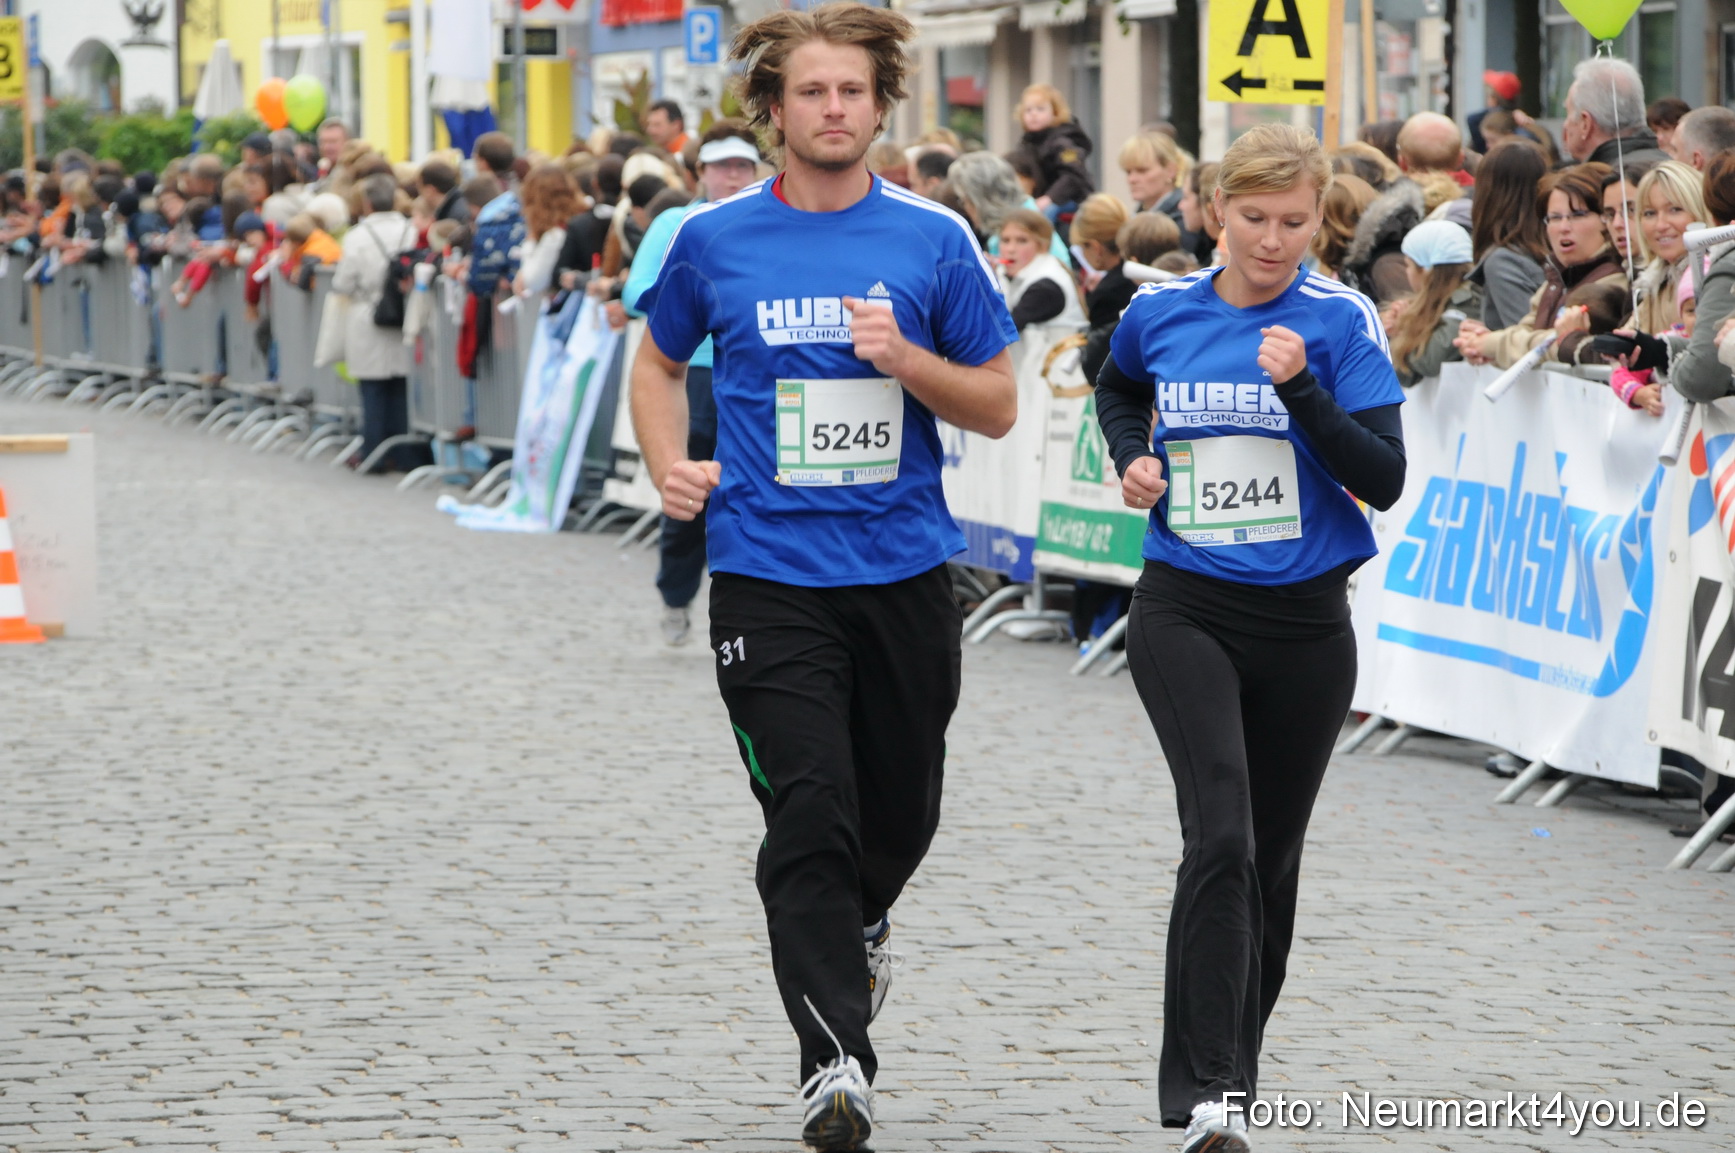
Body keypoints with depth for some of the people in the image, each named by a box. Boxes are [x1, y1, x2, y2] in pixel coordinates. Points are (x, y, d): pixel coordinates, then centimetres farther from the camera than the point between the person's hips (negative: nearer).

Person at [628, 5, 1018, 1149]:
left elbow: (999, 404, 4)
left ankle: (859, 925, 48)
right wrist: (672, 468, 0)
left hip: (907, 571, 2)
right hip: (769, 573, -2)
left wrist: (906, 359, -14)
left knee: (903, 809, 14)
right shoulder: (713, 239, 1)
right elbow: (659, 365, 18)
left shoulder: (935, 239, 1)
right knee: (809, 816, -13)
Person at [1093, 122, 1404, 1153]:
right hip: (1185, 613, -1)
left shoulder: (1341, 321, -6)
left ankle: (1235, 1063, 34)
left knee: (1273, 856, 14)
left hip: (1305, 623, 1)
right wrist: (1132, 458, 6)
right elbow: (1118, 390, 25)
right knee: (1221, 836, -19)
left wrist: (1301, 389, -25)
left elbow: (1385, 479, -13)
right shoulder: (1160, 312, 1)